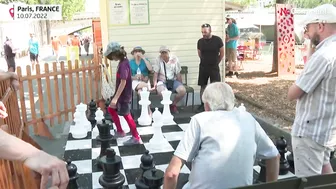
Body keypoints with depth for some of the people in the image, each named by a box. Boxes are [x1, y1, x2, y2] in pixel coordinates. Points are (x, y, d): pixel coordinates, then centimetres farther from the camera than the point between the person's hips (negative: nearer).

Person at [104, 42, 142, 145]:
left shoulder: (123, 64, -23)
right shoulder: (122, 62, 6)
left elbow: (123, 82, -27)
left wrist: (115, 98, -27)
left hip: (124, 95, -10)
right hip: (120, 94, 10)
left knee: (126, 115, 1)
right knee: (111, 109, 19)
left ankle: (136, 137, 14)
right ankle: (120, 131, 29)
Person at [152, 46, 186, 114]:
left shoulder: (174, 59, -1)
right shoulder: (158, 59, -4)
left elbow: (178, 74, 4)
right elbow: (156, 73, -3)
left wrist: (180, 84, 3)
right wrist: (155, 83, -15)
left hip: (173, 80, 2)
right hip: (162, 81, -2)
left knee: (183, 90, -27)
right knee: (161, 91, -38)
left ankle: (173, 104, 3)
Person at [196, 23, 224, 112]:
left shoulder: (217, 40, -10)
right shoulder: (200, 41, -2)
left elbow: (222, 53, 2)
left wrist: (216, 62, 8)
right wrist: (205, 61, 12)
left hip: (214, 67, -2)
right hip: (203, 67, 3)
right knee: (203, 86, 8)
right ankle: (202, 104, 18)